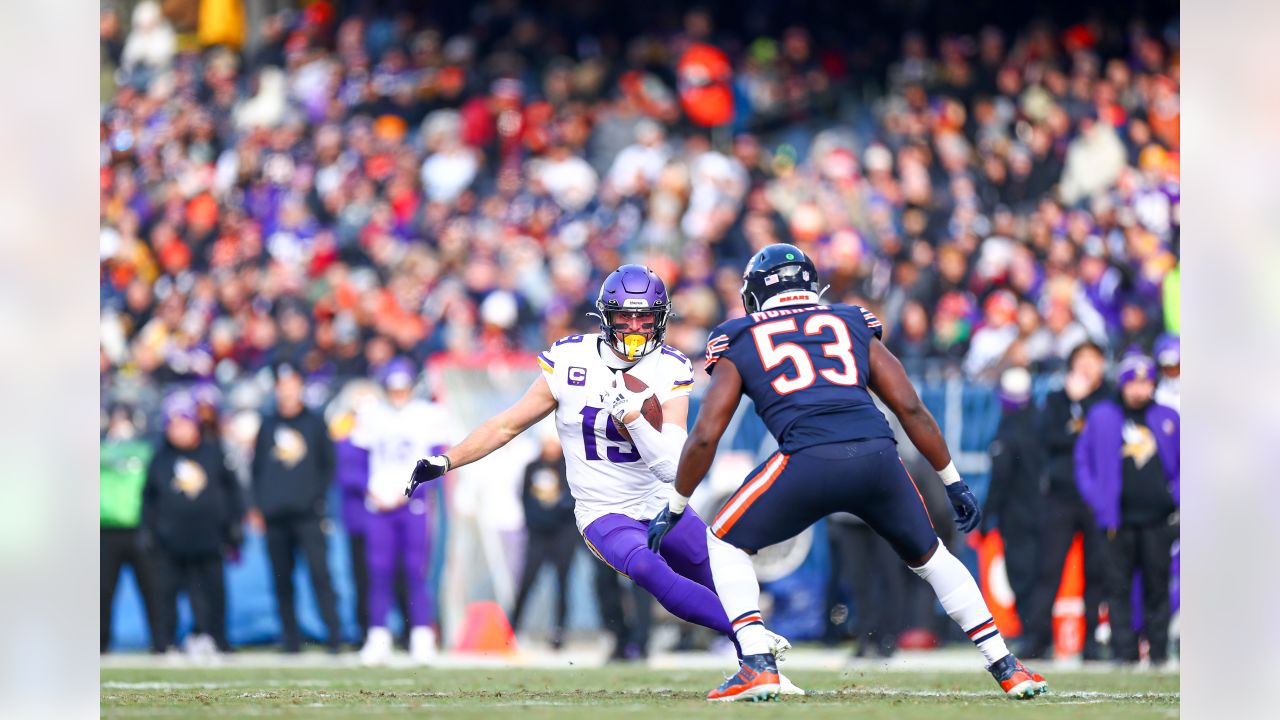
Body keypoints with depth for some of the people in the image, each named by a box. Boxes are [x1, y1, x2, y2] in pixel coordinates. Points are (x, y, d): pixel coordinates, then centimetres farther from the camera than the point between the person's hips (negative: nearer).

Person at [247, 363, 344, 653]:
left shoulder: (315, 423, 11)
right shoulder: (267, 426, 16)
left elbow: (328, 464, 10)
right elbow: (256, 469, 18)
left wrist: (318, 496, -4)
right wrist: (257, 507, 8)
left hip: (308, 513, -3)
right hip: (274, 515, 3)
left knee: (319, 572, -13)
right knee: (282, 580, 2)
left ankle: (334, 634, -14)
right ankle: (290, 638, 7)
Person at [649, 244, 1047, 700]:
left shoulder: (740, 342, 21)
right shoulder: (853, 326, 26)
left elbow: (705, 436, 16)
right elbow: (910, 409, 21)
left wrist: (675, 508, 27)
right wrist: (953, 483, 29)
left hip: (809, 459, -3)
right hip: (877, 456, 3)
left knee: (726, 542, 19)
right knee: (929, 555, 26)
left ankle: (758, 666, 4)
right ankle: (1006, 668, 22)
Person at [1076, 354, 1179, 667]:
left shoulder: (1169, 418, 10)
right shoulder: (1102, 417, 8)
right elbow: (1084, 463, 11)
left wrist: (1176, 497, 3)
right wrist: (1100, 503, 1)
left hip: (1158, 519, 1)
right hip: (1118, 520, 0)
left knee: (1157, 587, 2)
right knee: (1119, 586, -4)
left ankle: (1158, 650, 7)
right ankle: (1124, 650, -3)